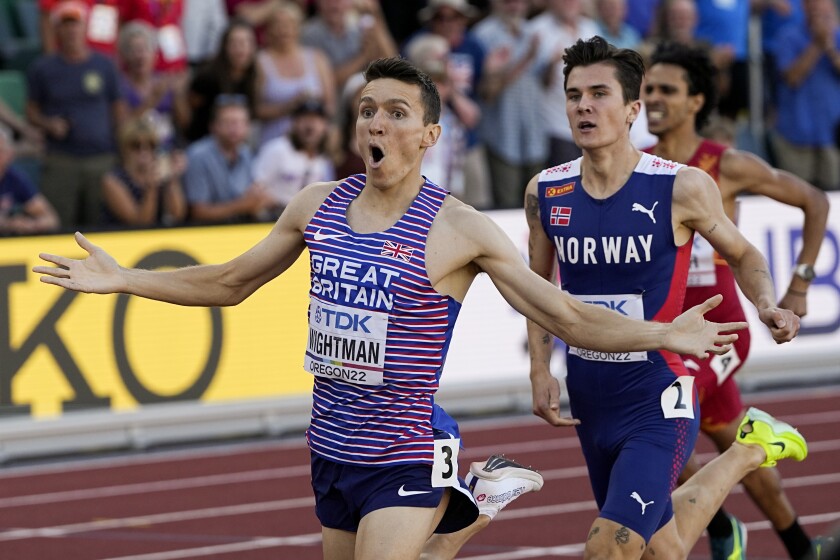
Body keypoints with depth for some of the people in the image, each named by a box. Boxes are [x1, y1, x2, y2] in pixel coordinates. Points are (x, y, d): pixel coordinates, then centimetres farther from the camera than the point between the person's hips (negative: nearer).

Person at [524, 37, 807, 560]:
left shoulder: (682, 188, -14)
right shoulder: (546, 193, -2)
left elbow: (742, 253, 5)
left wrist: (767, 304, -15)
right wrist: (540, 370, 3)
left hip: (657, 403, -5)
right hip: (590, 401, 5)